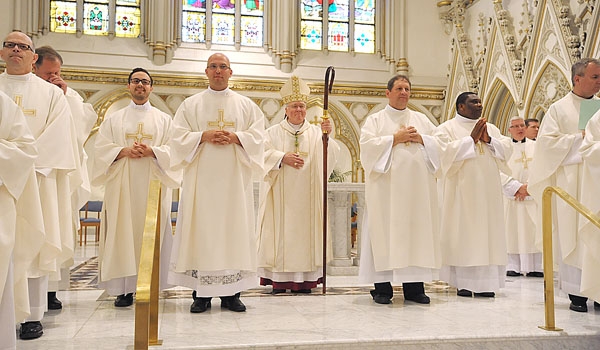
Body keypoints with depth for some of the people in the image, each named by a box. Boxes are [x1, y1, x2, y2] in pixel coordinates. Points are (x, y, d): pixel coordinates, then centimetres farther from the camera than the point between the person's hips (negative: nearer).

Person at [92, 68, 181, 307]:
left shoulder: (164, 120, 13)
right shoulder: (113, 119, 16)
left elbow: (174, 149, 2)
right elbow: (101, 148, 6)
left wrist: (152, 151, -15)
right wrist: (123, 151, -12)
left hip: (153, 183, -1)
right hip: (122, 185, 1)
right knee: (123, 232, -4)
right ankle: (124, 288, 0)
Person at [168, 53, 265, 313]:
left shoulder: (246, 105, 14)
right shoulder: (191, 104, 12)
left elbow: (258, 135, 7)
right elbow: (179, 136, 4)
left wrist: (235, 137, -10)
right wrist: (204, 136, -12)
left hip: (234, 177, 1)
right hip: (201, 177, 0)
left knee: (235, 228, -2)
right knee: (201, 230, -4)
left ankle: (231, 293, 5)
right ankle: (201, 294, 3)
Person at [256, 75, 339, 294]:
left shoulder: (315, 132, 10)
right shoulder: (274, 132, 8)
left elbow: (329, 156, -5)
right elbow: (263, 155, -2)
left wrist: (327, 136, -24)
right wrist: (282, 157, -17)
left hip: (306, 196, 1)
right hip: (281, 196, -1)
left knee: (305, 231, 0)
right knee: (281, 232, -3)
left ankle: (305, 279, 6)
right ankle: (280, 280, 2)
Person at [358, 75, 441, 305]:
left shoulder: (422, 119, 19)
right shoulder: (375, 120, 9)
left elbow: (439, 144, 11)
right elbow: (367, 145, -6)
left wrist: (420, 139, -5)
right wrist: (395, 138, -10)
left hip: (417, 187, 4)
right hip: (386, 188, -3)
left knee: (417, 231, 1)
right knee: (385, 232, -5)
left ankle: (413, 286, 8)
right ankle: (382, 286, 0)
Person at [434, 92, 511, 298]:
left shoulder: (491, 128, 20)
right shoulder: (447, 128, 3)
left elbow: (506, 149, 10)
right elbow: (447, 152, -12)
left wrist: (488, 140, -6)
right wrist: (471, 138, -10)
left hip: (487, 190, 5)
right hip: (462, 190, -5)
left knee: (487, 230, 2)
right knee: (462, 231, -5)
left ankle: (484, 282, 8)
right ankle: (463, 283, 1)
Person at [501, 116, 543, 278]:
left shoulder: (535, 146, 12)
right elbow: (501, 172, -2)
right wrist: (518, 187, -11)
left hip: (533, 196, 2)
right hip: (512, 197, -2)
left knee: (534, 231, 0)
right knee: (513, 231, -2)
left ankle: (535, 267, 3)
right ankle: (513, 267, 1)